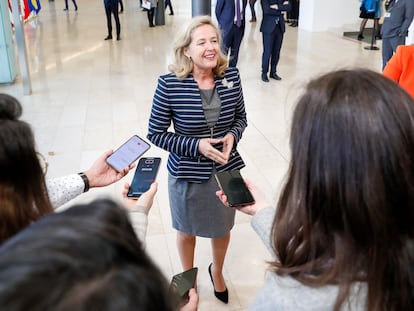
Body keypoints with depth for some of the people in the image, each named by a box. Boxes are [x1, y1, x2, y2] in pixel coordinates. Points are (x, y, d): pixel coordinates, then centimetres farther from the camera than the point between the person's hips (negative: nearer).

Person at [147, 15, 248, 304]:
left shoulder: (231, 76, -11)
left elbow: (240, 118, 4)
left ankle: (217, 271, 56)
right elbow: (155, 134, -12)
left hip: (226, 169, 3)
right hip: (187, 174, -2)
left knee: (223, 228, 24)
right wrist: (196, 145, -23)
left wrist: (232, 136, -18)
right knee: (187, 231, 22)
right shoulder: (170, 84, -20)